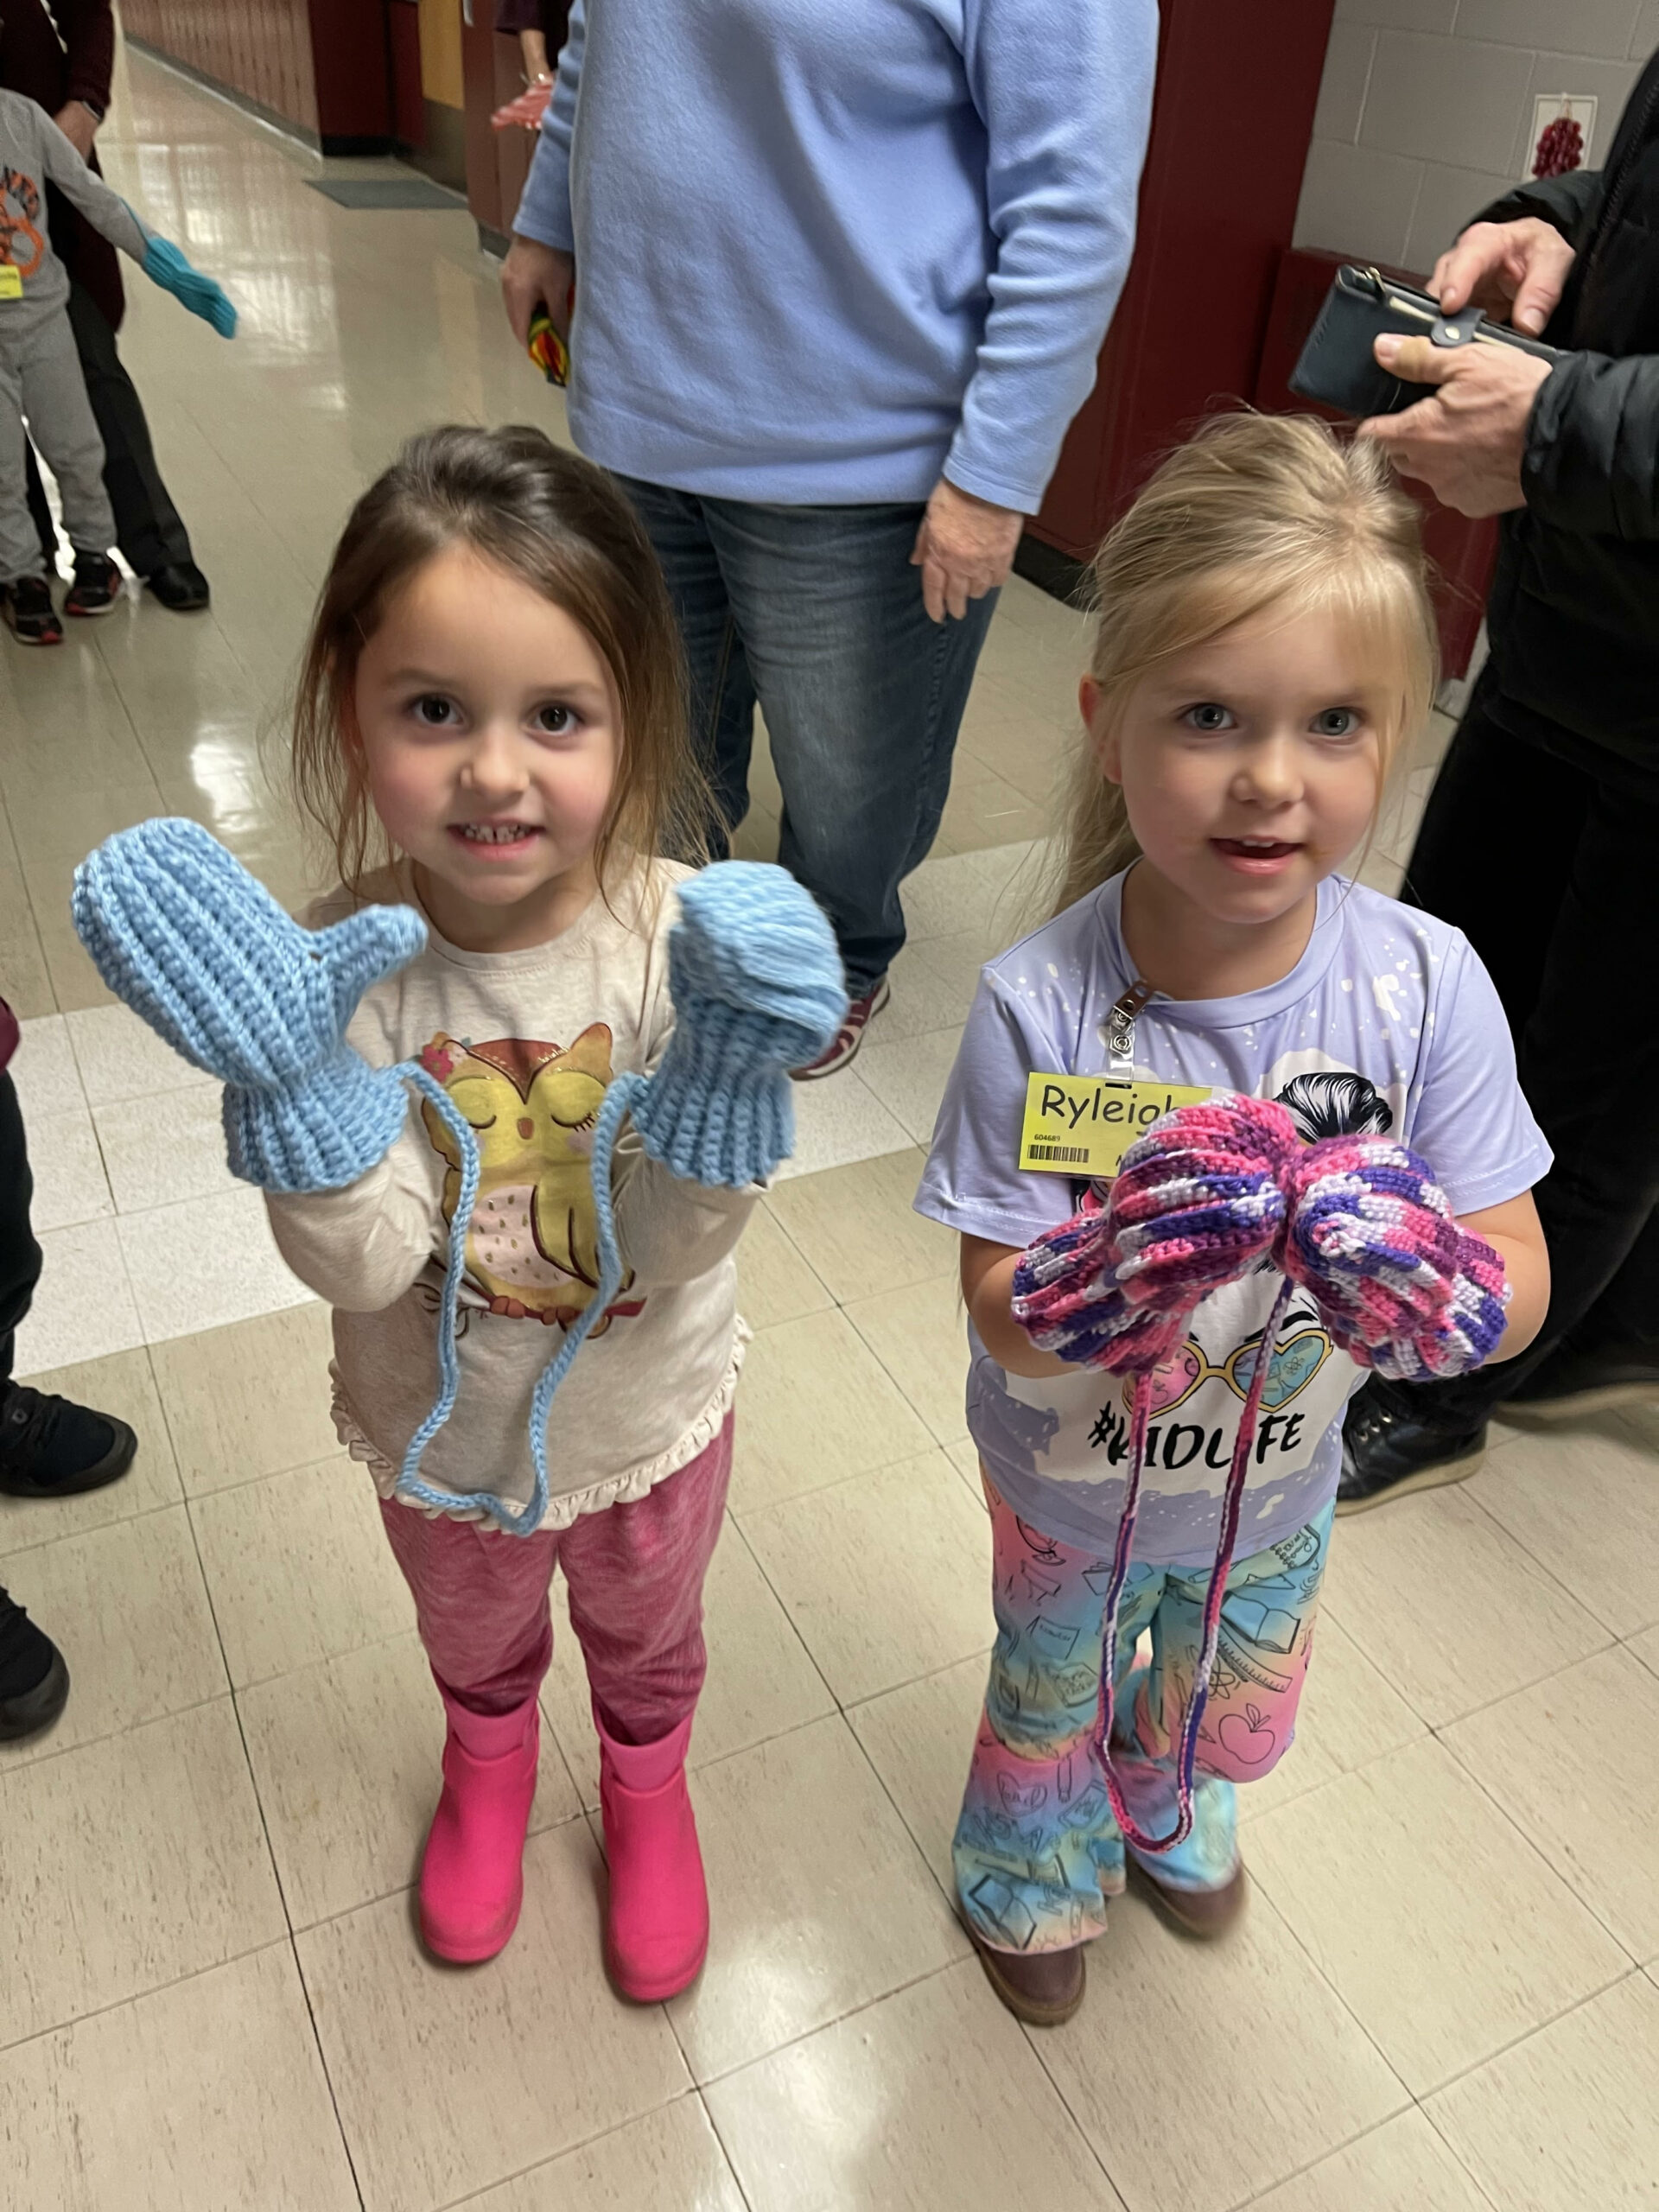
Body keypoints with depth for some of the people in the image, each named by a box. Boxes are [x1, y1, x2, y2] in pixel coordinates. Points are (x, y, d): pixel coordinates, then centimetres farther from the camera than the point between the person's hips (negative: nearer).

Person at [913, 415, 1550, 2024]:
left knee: (1232, 1694, 33)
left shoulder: (1424, 986, -25)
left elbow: (1518, 1288, -21)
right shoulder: (1042, 1008, -31)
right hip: (1072, 1481, -2)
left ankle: (1173, 1804, 70)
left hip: (1280, 1478, 3)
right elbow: (1005, 1316, -25)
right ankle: (1035, 1863, 65)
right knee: (1050, 1686, 29)